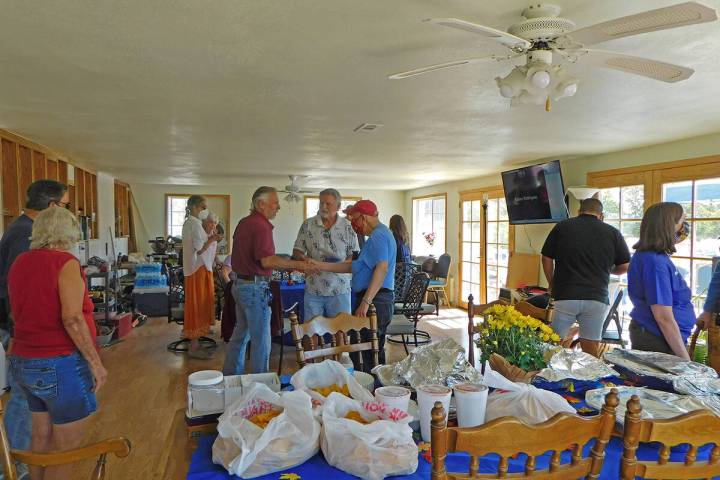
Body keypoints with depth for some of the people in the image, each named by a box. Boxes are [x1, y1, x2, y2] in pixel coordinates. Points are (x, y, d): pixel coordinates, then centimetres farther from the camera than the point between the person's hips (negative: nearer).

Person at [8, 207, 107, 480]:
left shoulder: (19, 263, 7)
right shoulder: (65, 263, -16)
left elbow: (19, 312, 16)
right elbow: (72, 319, -24)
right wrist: (95, 362, -19)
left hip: (23, 362, 8)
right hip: (60, 365, -8)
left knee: (41, 437, 21)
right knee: (66, 446, 6)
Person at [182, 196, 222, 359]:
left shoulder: (189, 223, 16)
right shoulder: (195, 224, -15)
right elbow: (200, 249, -21)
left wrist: (209, 238, 11)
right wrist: (212, 239, -13)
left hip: (194, 268, 10)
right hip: (199, 269, -10)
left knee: (196, 306, 13)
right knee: (199, 305, -4)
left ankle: (195, 344, 20)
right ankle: (194, 347, 3)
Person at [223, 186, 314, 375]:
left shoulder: (244, 223, 12)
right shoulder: (261, 225, -18)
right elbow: (267, 261, -25)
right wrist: (296, 264, -19)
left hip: (239, 283, 10)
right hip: (255, 287, -10)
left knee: (241, 333, 20)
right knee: (261, 340, 1)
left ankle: (231, 375, 31)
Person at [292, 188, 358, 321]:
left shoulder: (348, 227, 0)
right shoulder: (308, 225, 2)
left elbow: (355, 255, 4)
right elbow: (297, 251, 5)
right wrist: (304, 258, -16)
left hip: (340, 290, -1)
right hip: (313, 289, 1)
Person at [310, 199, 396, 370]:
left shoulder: (378, 236, -12)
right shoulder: (380, 234, 21)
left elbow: (382, 268, -28)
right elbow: (355, 266, 20)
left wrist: (366, 301, -30)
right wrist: (322, 266, 16)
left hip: (374, 301, -11)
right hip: (374, 300, 11)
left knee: (370, 352, -5)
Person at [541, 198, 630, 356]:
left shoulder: (562, 227, 3)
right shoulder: (613, 232, 4)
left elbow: (547, 259, 6)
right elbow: (625, 266, 6)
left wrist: (552, 284, 19)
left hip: (564, 295, -1)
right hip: (597, 297, 1)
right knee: (591, 350, 9)